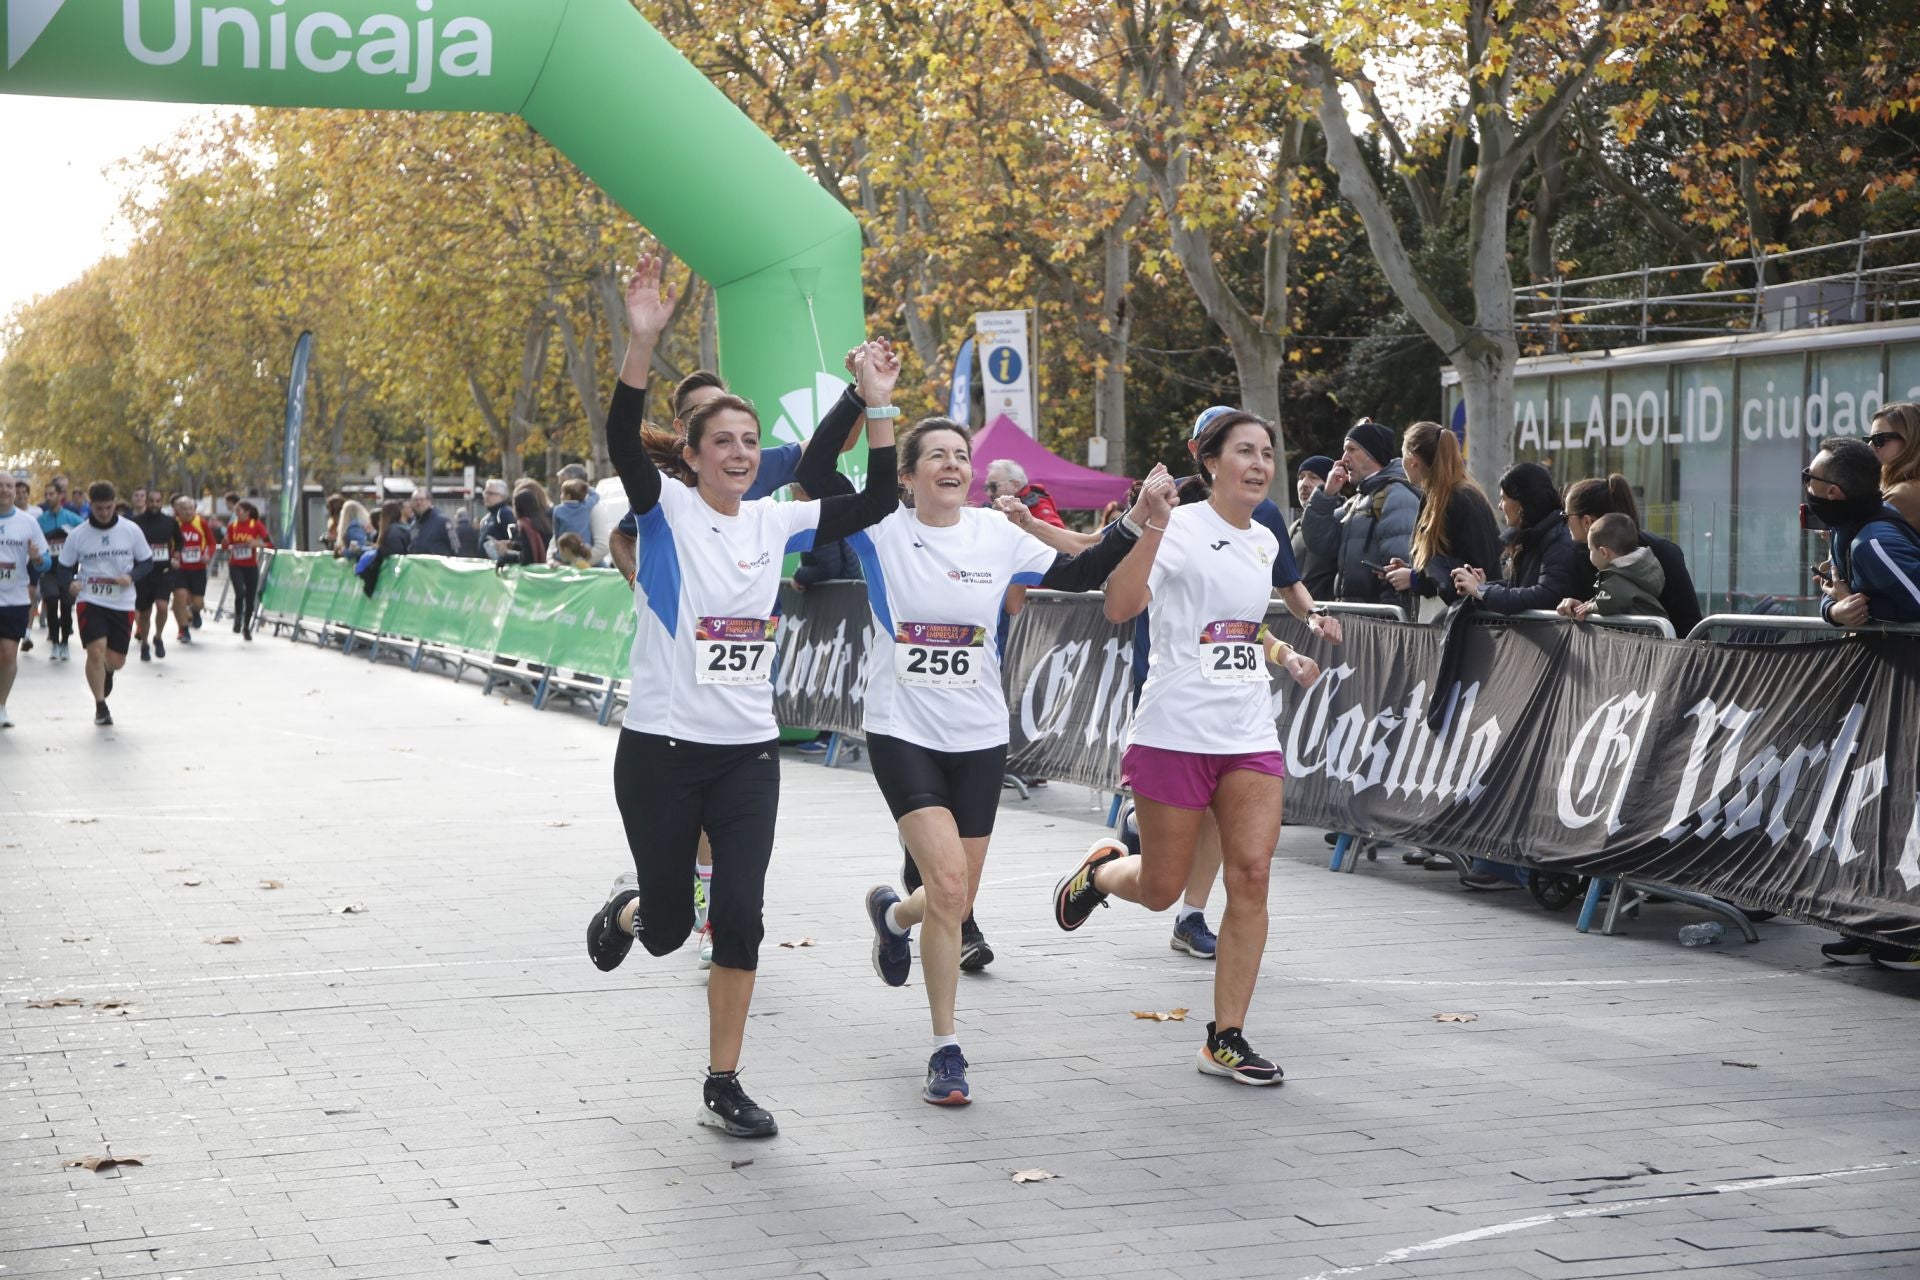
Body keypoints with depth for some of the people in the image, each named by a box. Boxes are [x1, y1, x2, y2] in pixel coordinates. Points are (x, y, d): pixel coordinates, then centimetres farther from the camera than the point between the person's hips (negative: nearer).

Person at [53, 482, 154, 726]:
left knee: (116, 660, 4)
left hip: (122, 603, 1)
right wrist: (69, 583, -17)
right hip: (91, 601, -1)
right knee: (96, 650, -17)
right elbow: (64, 568, 5)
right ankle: (100, 706, 0)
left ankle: (107, 671, 44)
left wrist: (131, 576, -14)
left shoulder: (131, 530, -2)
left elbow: (147, 562, 6)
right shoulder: (78, 535, -2)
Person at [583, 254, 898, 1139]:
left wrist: (879, 410, -5)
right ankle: (627, 909, 44)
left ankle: (723, 1087, 7)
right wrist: (641, 344, -38)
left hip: (749, 752, 3)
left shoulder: (775, 523, 7)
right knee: (668, 927, 6)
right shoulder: (667, 512, -6)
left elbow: (875, 503, 6)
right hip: (661, 750, -3)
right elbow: (623, 444, -25)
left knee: (740, 916, -6)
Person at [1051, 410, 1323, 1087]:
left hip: (1250, 737, 6)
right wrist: (1152, 527, -36)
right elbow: (1119, 606, -26)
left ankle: (1226, 1039, 4)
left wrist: (1284, 655, 15)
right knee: (1160, 890, 3)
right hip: (1176, 732, -6)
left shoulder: (1264, 541, 13)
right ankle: (1099, 871, 41)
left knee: (1251, 875, -6)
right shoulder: (1182, 527, -10)